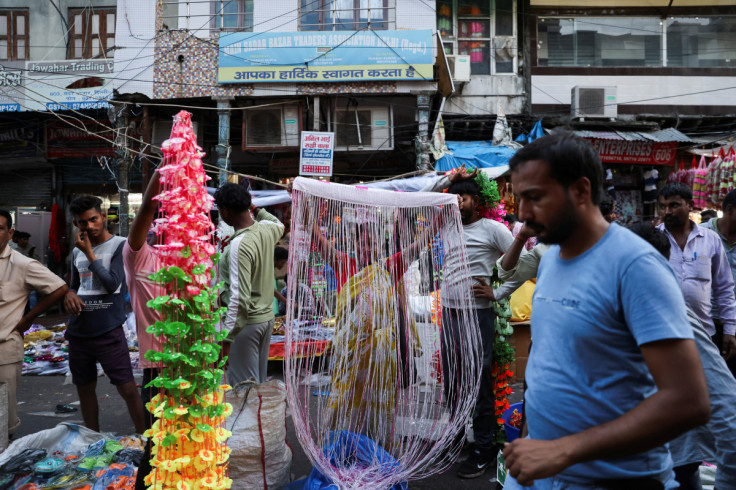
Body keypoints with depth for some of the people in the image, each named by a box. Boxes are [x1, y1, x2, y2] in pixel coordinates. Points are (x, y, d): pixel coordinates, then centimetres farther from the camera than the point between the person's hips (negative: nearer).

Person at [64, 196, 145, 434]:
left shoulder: (119, 245, -7)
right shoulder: (77, 251, 11)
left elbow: (112, 284, -16)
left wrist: (89, 253, -13)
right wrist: (69, 294, -1)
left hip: (109, 332, -6)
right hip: (78, 333, 6)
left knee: (128, 390, -5)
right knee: (85, 389, 16)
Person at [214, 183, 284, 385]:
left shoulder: (239, 245, -23)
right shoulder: (267, 230, 0)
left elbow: (239, 297, -27)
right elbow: (279, 225, 29)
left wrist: (227, 339, -23)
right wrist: (255, 209, 30)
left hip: (245, 323, -9)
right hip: (267, 316, 9)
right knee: (260, 383, 19)